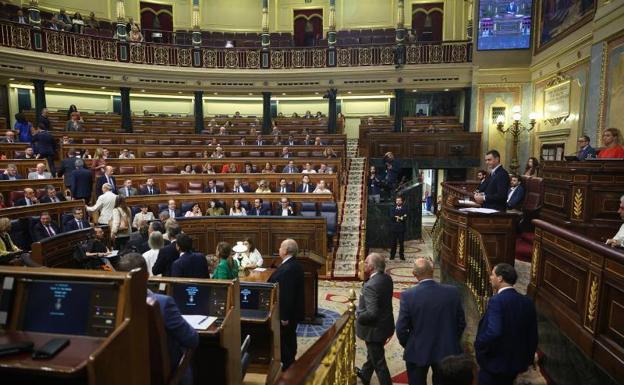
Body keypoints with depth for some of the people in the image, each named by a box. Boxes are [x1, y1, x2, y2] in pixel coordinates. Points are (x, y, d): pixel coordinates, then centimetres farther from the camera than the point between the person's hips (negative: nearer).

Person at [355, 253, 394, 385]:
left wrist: (358, 316, -15)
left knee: (378, 361, 9)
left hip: (375, 328, -10)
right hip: (384, 323, 10)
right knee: (372, 353, 31)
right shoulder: (387, 278, -6)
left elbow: (371, 313, -33)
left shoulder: (370, 285, -32)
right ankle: (365, 374, 55)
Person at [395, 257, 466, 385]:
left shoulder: (408, 295, -20)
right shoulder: (453, 292, -13)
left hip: (417, 353, -2)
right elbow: (461, 323, -2)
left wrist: (407, 345, 5)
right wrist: (452, 342, 14)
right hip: (447, 351, 3)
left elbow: (401, 329, -14)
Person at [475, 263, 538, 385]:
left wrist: (478, 345, -16)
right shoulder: (527, 302, -1)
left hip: (494, 363, -7)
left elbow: (493, 332, -34)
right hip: (515, 362, 7)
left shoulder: (497, 300, -23)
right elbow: (532, 335, 6)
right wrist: (528, 358, 18)